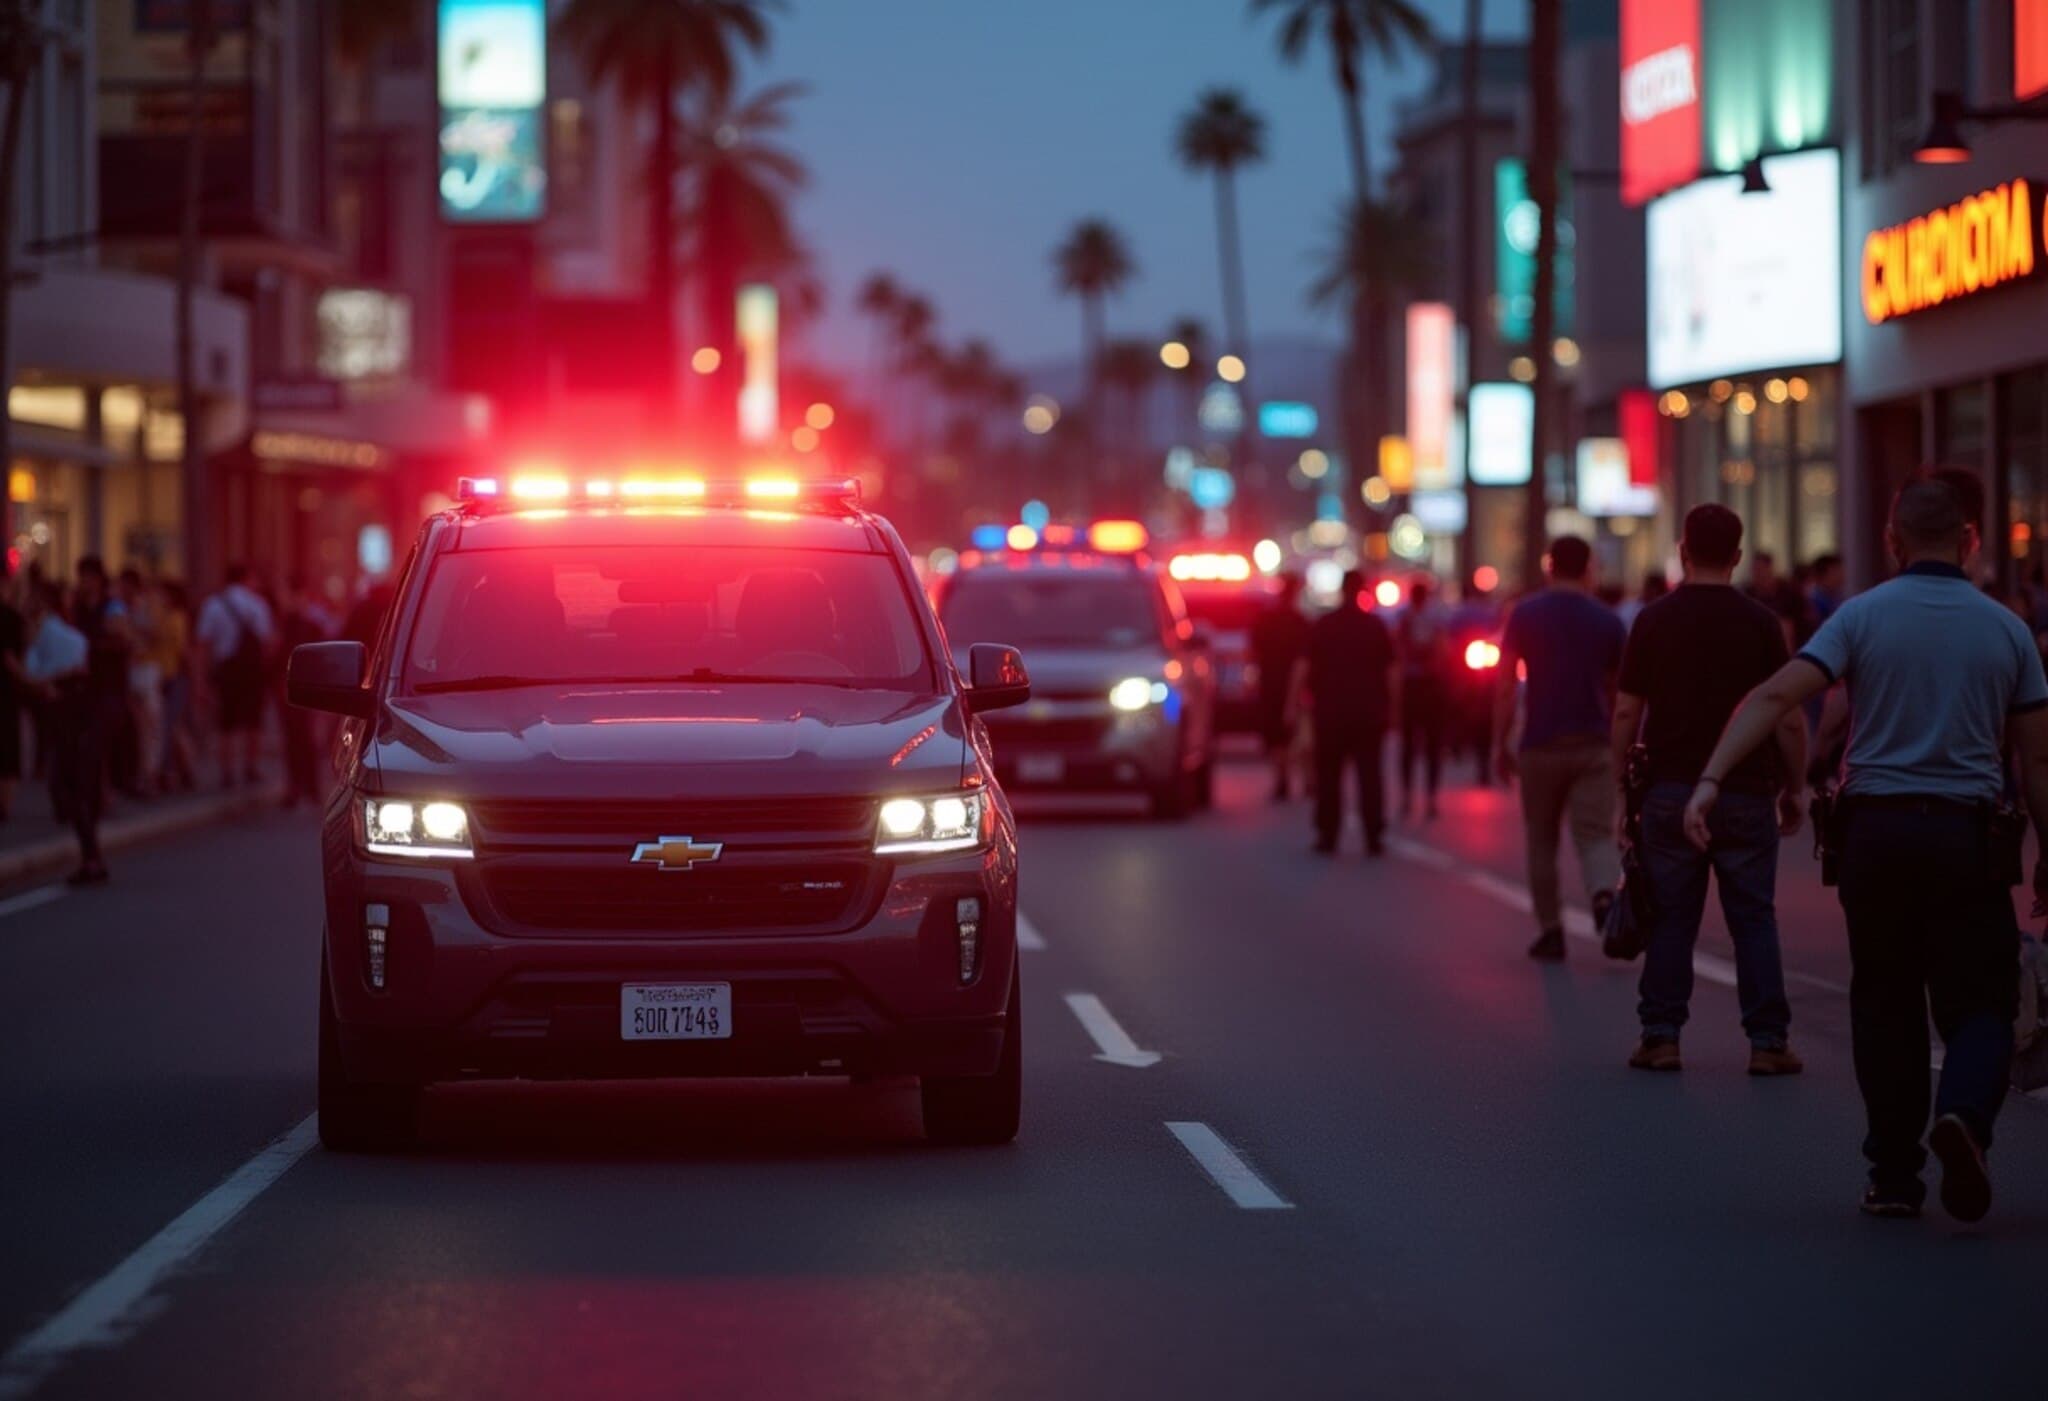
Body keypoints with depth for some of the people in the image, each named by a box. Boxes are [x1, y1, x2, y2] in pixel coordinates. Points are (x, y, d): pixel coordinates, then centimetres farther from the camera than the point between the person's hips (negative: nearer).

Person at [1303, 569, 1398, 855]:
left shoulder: (1321, 626, -2)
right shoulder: (1376, 627, -1)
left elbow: (1306, 670, -3)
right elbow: (1391, 672, 0)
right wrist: (1391, 706, 8)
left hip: (1330, 711, 0)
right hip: (1369, 713, 0)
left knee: (1329, 776, 7)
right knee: (1370, 775, 2)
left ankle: (1327, 835, 5)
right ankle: (1374, 838, -4)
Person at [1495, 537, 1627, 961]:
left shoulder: (1525, 616, -1)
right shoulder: (1608, 621, 3)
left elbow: (1505, 685, -5)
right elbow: (1619, 691, 11)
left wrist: (1500, 744, 1)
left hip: (1540, 746, 0)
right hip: (1594, 746, 0)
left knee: (1542, 841, 12)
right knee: (1595, 834, -3)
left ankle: (1550, 931, 14)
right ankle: (1604, 895, -32)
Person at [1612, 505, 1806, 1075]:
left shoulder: (1654, 620, 0)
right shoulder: (1760, 622, -2)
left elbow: (1626, 713, 0)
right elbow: (1789, 717, -3)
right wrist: (1795, 788, 8)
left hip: (1671, 791, 1)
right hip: (1745, 792, -1)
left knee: (1670, 919, 6)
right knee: (1754, 919, 3)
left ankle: (1661, 1036, 5)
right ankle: (1767, 1042, 1)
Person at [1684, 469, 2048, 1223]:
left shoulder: (1863, 615, -1)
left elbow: (1775, 695, -13)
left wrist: (1711, 778, -16)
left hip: (1874, 829, 1)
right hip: (1965, 835, -1)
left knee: (1886, 1002, 12)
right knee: (1978, 1000, 6)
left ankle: (1894, 1174, 12)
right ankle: (1964, 1113, -24)